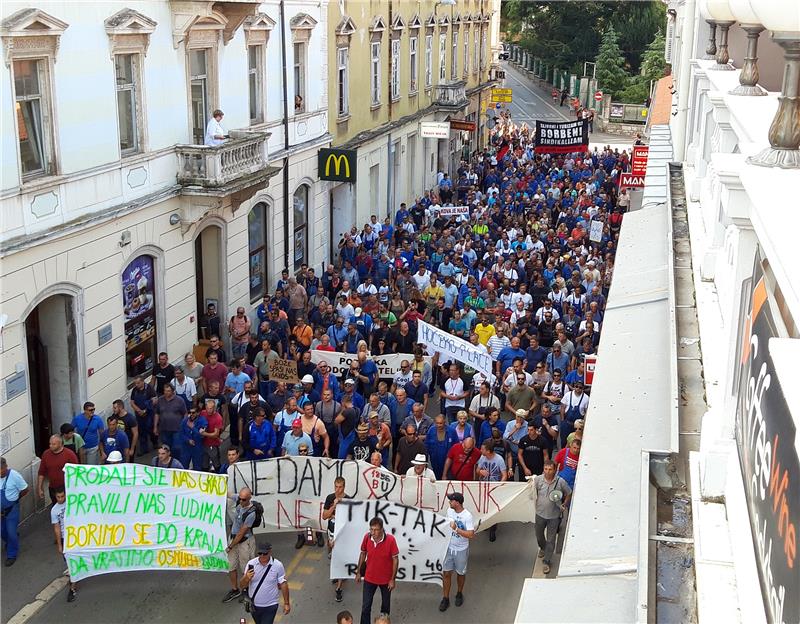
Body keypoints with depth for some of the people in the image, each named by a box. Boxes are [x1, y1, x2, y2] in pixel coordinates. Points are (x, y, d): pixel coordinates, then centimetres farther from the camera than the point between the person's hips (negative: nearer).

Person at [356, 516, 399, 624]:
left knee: (386, 605, 20)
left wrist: (393, 579, -12)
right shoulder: (367, 537, -16)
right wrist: (358, 572, 7)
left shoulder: (390, 539, -25)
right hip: (369, 578, 1)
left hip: (386, 579, -1)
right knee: (366, 606, 5)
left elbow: (395, 559, -14)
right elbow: (363, 554, 2)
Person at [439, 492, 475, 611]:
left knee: (460, 573, 16)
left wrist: (456, 529, -34)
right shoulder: (450, 511, -5)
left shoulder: (467, 516, -24)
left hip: (461, 550, -4)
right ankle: (445, 598, 17)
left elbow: (471, 535, -30)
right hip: (449, 548, 4)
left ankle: (459, 594, 39)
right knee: (446, 573, 6)